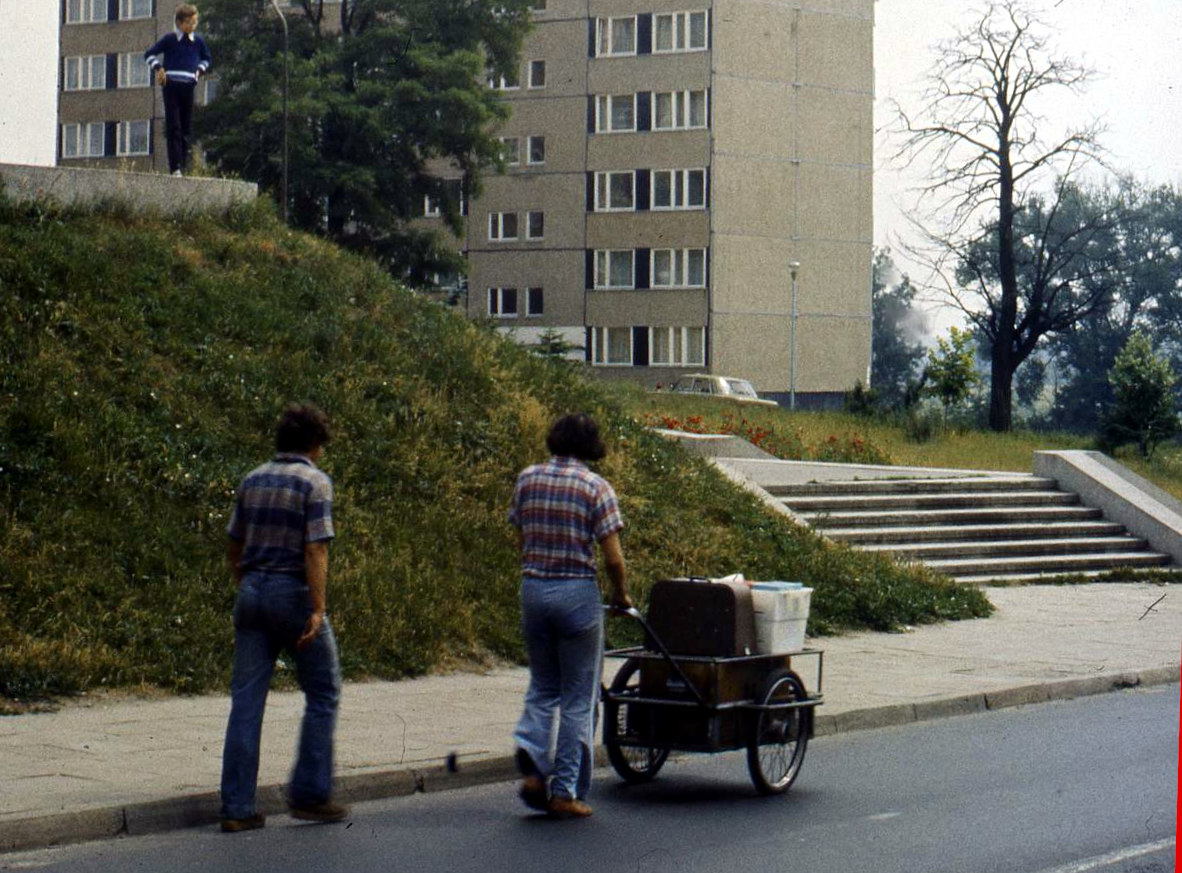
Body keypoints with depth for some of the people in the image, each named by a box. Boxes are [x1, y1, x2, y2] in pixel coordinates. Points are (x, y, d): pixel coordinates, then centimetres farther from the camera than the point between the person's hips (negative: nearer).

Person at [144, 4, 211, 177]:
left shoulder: (198, 42, 10)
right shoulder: (169, 39, 0)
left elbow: (206, 58, 28)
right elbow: (149, 54, 7)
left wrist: (200, 70, 10)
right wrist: (158, 68, -8)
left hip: (189, 87, 4)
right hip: (171, 86, -4)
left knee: (186, 128, 4)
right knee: (173, 127, -9)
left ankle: (182, 166, 9)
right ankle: (175, 167, -14)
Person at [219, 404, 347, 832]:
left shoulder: (253, 480, 11)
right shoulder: (314, 482, -7)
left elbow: (233, 547, 15)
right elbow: (315, 550, -16)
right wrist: (317, 610, -17)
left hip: (252, 592, 6)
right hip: (293, 592, -6)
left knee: (246, 701, 3)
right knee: (323, 693, 9)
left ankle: (236, 807, 1)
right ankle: (310, 794, 7)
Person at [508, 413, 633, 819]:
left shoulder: (527, 479, 4)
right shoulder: (596, 487, -8)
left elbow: (521, 539, 11)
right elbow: (613, 557, -10)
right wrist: (620, 595, 7)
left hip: (533, 588, 4)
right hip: (577, 592, -4)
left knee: (542, 687, 19)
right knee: (578, 697, 6)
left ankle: (533, 764, -3)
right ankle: (565, 791, 6)